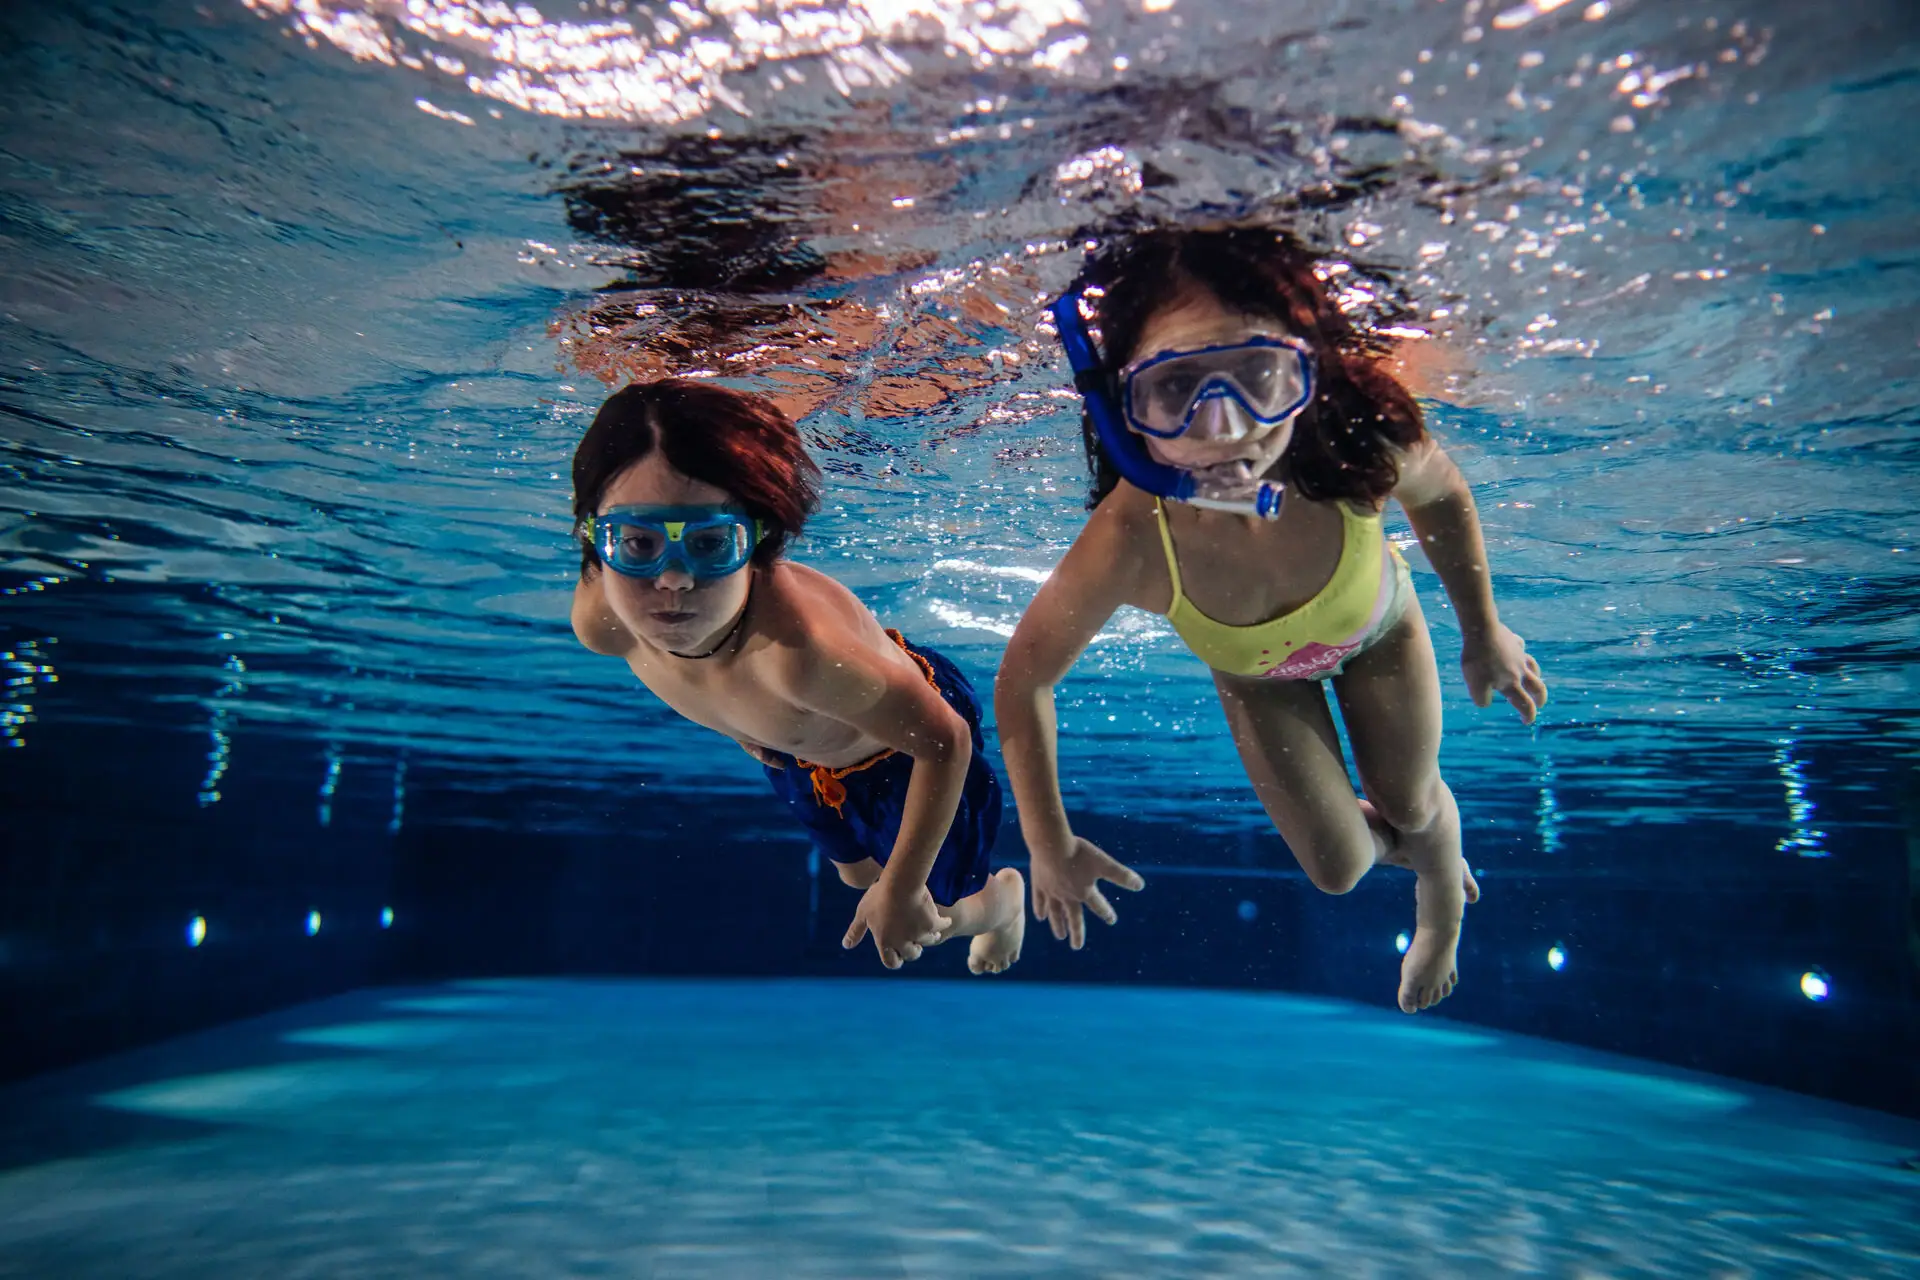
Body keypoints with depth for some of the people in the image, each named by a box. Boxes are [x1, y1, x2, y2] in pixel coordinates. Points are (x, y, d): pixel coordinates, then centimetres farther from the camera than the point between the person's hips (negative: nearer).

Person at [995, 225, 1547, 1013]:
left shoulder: (1363, 449, -42)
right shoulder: (1127, 544, -47)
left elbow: (1443, 495, -15)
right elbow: (1023, 682, -30)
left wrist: (1483, 634, -4)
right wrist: (1051, 846, -21)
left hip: (1379, 631, 1)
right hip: (1256, 675, 0)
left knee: (1412, 807, 18)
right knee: (1335, 867, 7)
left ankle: (1444, 909, 58)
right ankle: (1392, 842, 48)